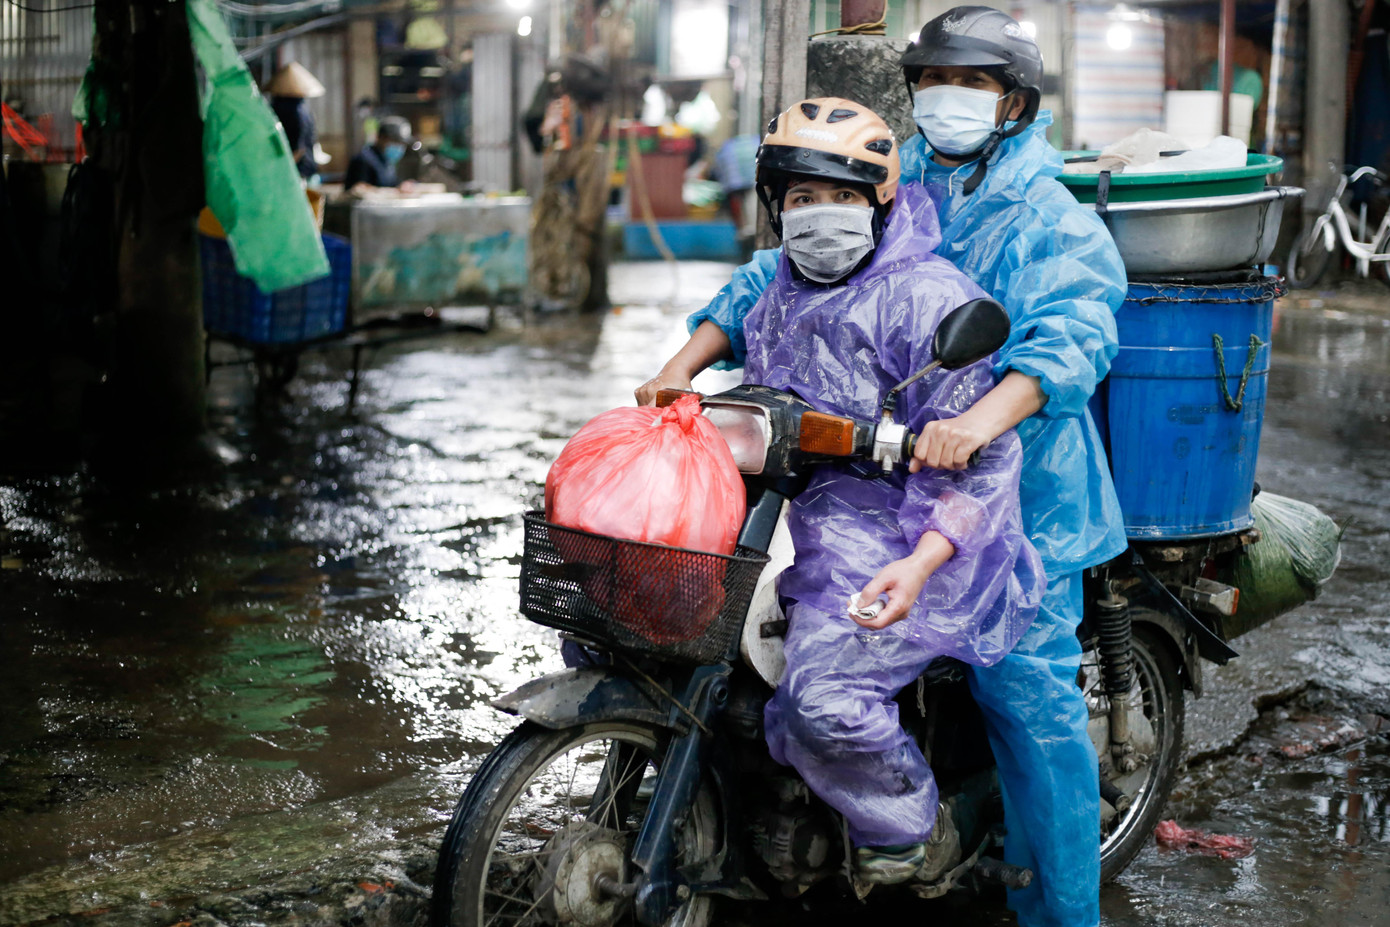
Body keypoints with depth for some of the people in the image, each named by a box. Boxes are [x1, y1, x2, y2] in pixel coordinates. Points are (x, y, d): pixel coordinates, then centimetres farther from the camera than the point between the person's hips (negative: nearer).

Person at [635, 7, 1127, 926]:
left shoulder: (1053, 220, -3)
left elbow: (1075, 331, -21)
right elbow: (779, 276, 7)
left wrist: (986, 416, -40)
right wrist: (686, 361, -8)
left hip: (1015, 484, -5)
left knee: (1028, 691, -7)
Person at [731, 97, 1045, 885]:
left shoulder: (927, 296, -10)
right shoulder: (780, 298, 17)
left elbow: (977, 455, -16)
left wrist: (920, 564, -29)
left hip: (899, 546, -8)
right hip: (797, 522, 9)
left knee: (825, 695, -31)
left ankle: (913, 835, 0)